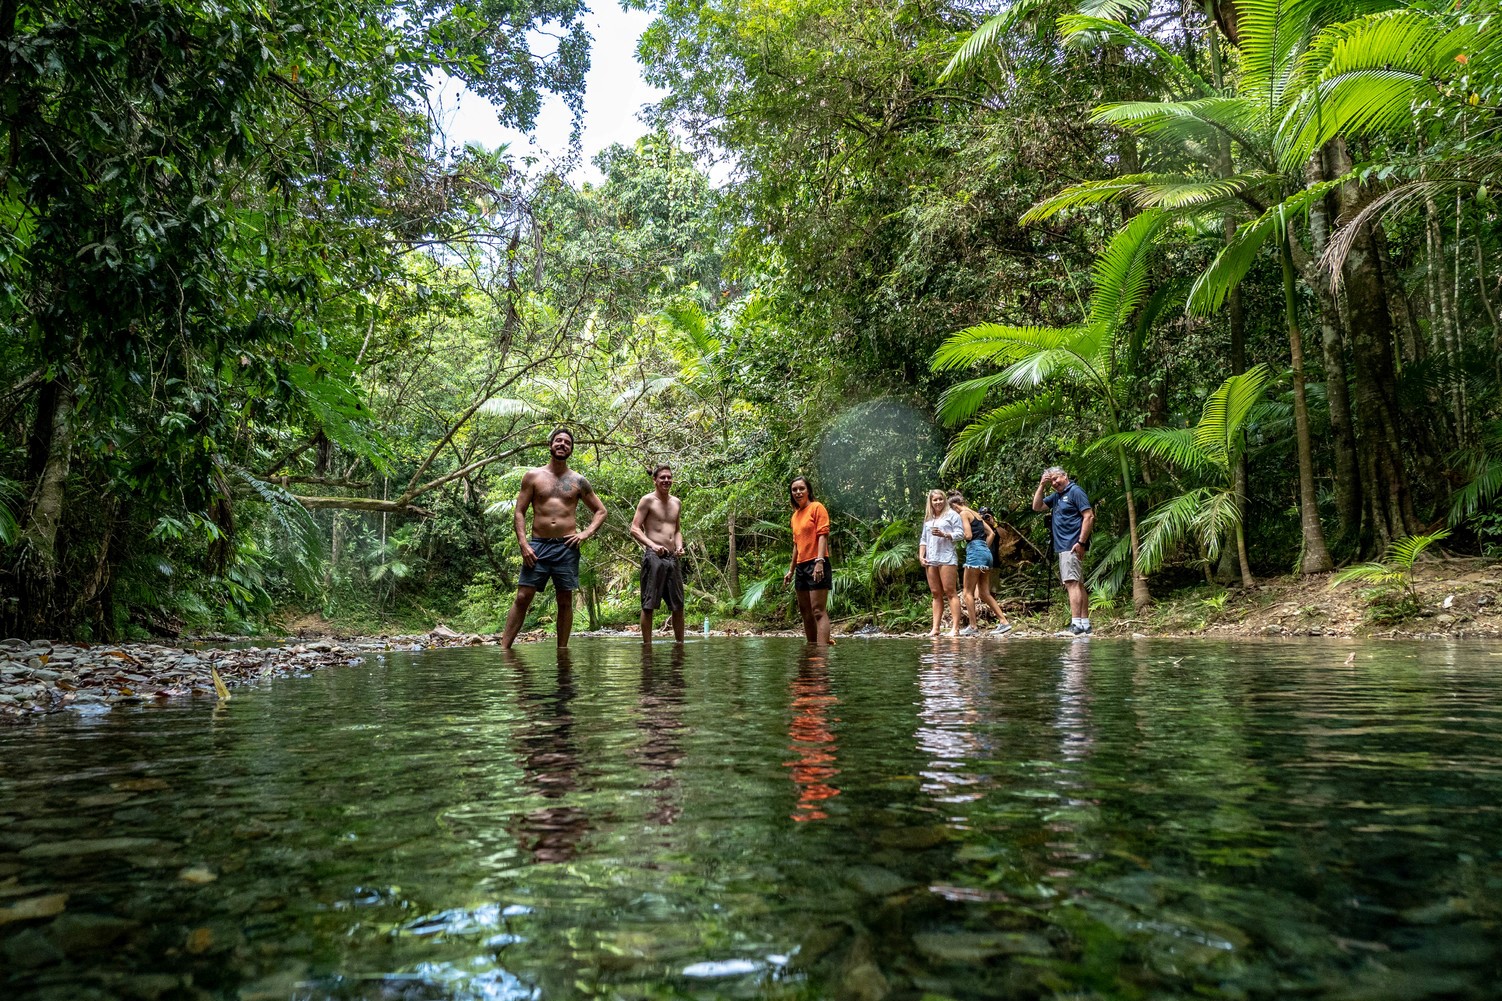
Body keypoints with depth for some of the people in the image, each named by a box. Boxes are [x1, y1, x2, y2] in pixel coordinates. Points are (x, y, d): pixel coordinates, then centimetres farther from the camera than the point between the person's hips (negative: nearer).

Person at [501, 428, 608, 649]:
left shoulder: (578, 481, 10)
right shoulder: (533, 476, 7)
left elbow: (601, 511, 15)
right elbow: (519, 512, 5)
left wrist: (586, 533, -1)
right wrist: (523, 543, -8)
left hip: (567, 547, 1)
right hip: (537, 545, -1)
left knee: (565, 601, 2)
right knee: (522, 597, -7)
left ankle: (562, 651, 9)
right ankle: (503, 648, -5)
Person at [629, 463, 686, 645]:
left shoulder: (677, 503, 17)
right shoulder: (647, 500, -1)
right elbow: (634, 528, -7)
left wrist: (679, 546, 6)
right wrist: (652, 545, -20)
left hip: (673, 557, 6)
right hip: (653, 556, -6)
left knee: (678, 605, 7)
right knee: (648, 604, -5)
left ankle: (680, 642, 16)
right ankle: (647, 644, -1)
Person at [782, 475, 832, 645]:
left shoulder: (817, 507, -2)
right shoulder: (795, 515, 19)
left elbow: (823, 535, -12)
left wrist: (819, 562, -23)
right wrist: (791, 570, 21)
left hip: (816, 564, -8)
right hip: (801, 566, 8)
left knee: (818, 611, -16)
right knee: (805, 611, 9)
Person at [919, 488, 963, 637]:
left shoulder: (951, 515, 6)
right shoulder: (928, 519, 23)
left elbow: (960, 533, -3)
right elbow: (923, 539, 23)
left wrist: (944, 534, -16)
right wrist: (921, 556, 10)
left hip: (946, 558, -6)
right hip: (931, 560, 6)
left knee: (950, 591, -10)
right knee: (936, 594, 5)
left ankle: (955, 628, -12)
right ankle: (935, 628, 4)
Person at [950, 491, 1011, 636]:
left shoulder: (964, 514, -4)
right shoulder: (976, 514, 21)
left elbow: (968, 535, -14)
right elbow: (991, 533, 21)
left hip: (975, 552, -9)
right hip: (985, 552, 9)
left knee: (967, 592, -2)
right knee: (984, 593, 12)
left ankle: (973, 626, -3)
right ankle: (1004, 622, 7)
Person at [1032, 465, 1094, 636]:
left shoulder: (1075, 491, -8)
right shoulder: (1056, 496, 18)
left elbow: (1089, 516, -14)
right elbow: (1037, 507, 22)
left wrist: (1081, 542, -19)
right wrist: (1041, 486, 10)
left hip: (1072, 546, -10)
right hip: (1062, 547, 10)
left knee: (1072, 583, -15)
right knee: (1078, 585, 9)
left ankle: (1076, 625, -20)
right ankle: (1085, 625, 12)